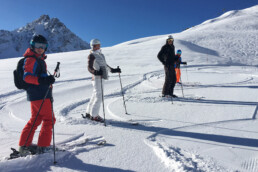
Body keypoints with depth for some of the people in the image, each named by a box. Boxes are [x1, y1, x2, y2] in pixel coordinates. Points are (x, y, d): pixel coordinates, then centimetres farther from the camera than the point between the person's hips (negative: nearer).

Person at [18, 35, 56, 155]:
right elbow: (27, 76, -26)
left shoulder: (39, 59, 18)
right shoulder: (31, 59, -12)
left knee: (35, 120, 16)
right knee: (49, 119, -2)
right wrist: (43, 80, -40)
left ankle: (24, 146, 21)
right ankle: (42, 147, 4)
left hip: (36, 95, 10)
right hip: (40, 95, -10)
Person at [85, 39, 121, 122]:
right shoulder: (91, 56, -8)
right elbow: (89, 67, -18)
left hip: (101, 78, 9)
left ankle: (89, 113, 25)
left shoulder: (100, 54, 18)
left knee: (95, 96, 14)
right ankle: (94, 115, 0)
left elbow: (104, 65, 28)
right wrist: (95, 72, -38)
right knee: (98, 96, -9)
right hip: (97, 78, -9)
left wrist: (113, 70, 27)